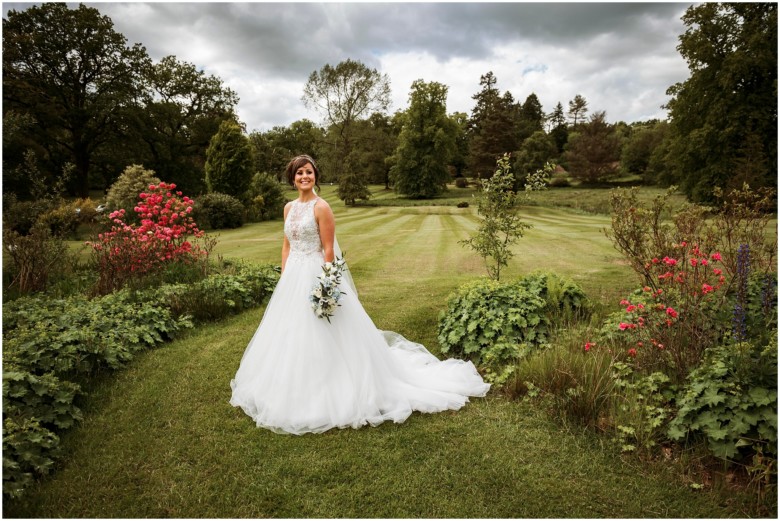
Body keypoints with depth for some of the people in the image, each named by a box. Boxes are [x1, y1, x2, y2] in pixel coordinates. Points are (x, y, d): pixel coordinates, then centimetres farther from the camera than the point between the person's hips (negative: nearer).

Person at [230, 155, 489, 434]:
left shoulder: (321, 207, -12)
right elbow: (287, 246, 15)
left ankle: (325, 392, 16)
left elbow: (329, 250, -15)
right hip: (293, 276, 8)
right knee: (291, 335, 15)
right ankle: (297, 389, 33)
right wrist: (284, 277, 8)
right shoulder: (289, 207, 10)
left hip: (317, 275, -7)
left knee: (321, 337, -1)